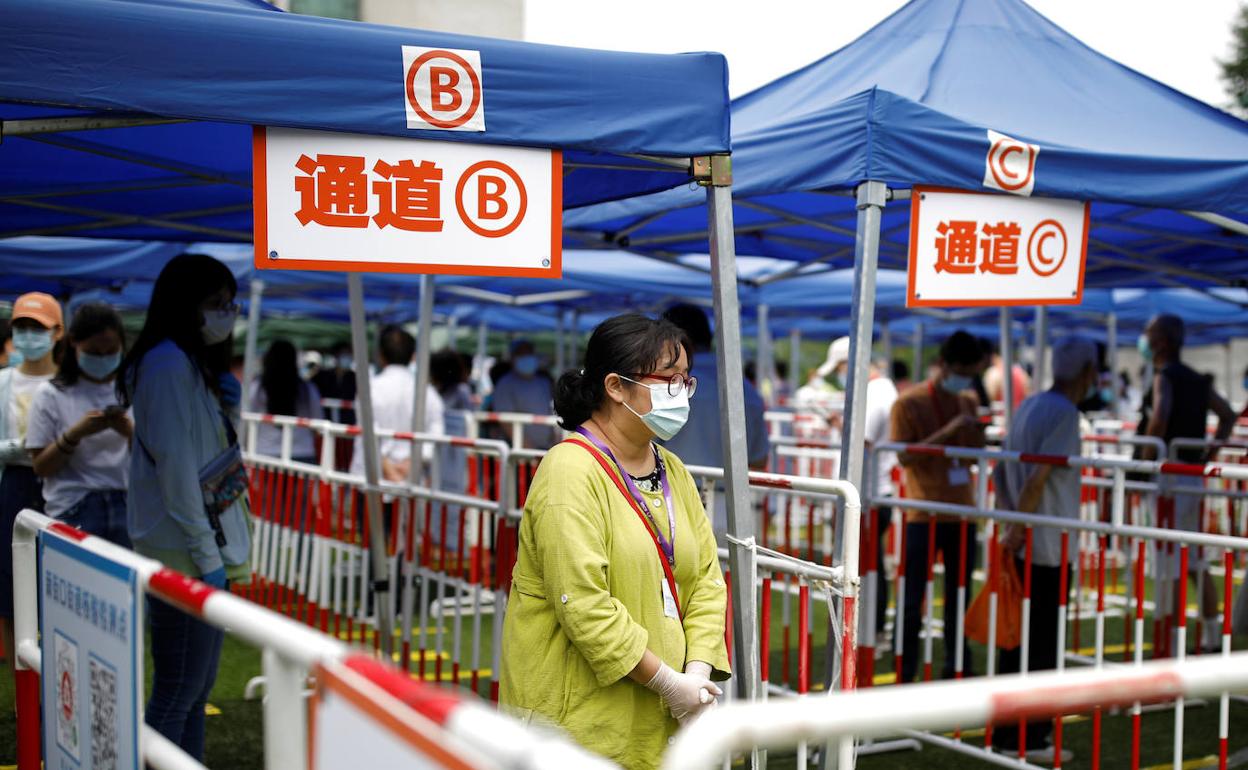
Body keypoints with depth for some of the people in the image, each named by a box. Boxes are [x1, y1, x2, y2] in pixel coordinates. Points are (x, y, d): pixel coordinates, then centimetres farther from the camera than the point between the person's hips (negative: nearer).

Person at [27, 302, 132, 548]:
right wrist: (76, 434, -17)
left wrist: (131, 433, -14)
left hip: (127, 507, 2)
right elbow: (41, 467, -1)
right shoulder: (51, 395, 1)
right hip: (73, 513, -1)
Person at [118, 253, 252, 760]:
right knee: (177, 694, -5)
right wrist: (205, 554, -18)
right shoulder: (168, 363, -13)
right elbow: (173, 465, -19)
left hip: (210, 545, 10)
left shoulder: (198, 365, 17)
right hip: (185, 553, -10)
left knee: (197, 689, 14)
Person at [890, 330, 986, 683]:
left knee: (958, 597, 11)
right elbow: (904, 456, -16)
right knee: (912, 599, -1)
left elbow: (977, 452, 14)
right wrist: (947, 432, -23)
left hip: (962, 514, 5)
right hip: (923, 517, -5)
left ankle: (957, 670, 21)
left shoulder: (969, 401, 9)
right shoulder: (909, 403, -9)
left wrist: (974, 423, -6)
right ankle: (905, 676, 6)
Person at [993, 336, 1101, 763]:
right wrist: (1016, 529, -20)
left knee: (1018, 642, 14)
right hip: (1047, 549, -8)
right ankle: (1027, 739, 5)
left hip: (1023, 546, 8)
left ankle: (1006, 731, 20)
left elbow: (1003, 472, 17)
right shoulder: (1064, 413, -13)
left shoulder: (1030, 405, 13)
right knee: (1041, 647, -1)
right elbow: (1038, 478, -22)